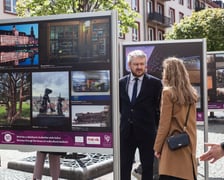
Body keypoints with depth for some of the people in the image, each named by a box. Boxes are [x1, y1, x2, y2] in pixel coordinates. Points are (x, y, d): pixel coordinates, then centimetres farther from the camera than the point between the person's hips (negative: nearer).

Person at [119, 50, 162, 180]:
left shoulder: (155, 83, -6)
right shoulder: (121, 83, 5)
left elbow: (159, 107, -1)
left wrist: (154, 124, 1)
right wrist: (127, 117, 11)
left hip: (146, 132, -3)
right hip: (126, 131, 3)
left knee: (148, 167, 9)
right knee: (124, 167, 9)